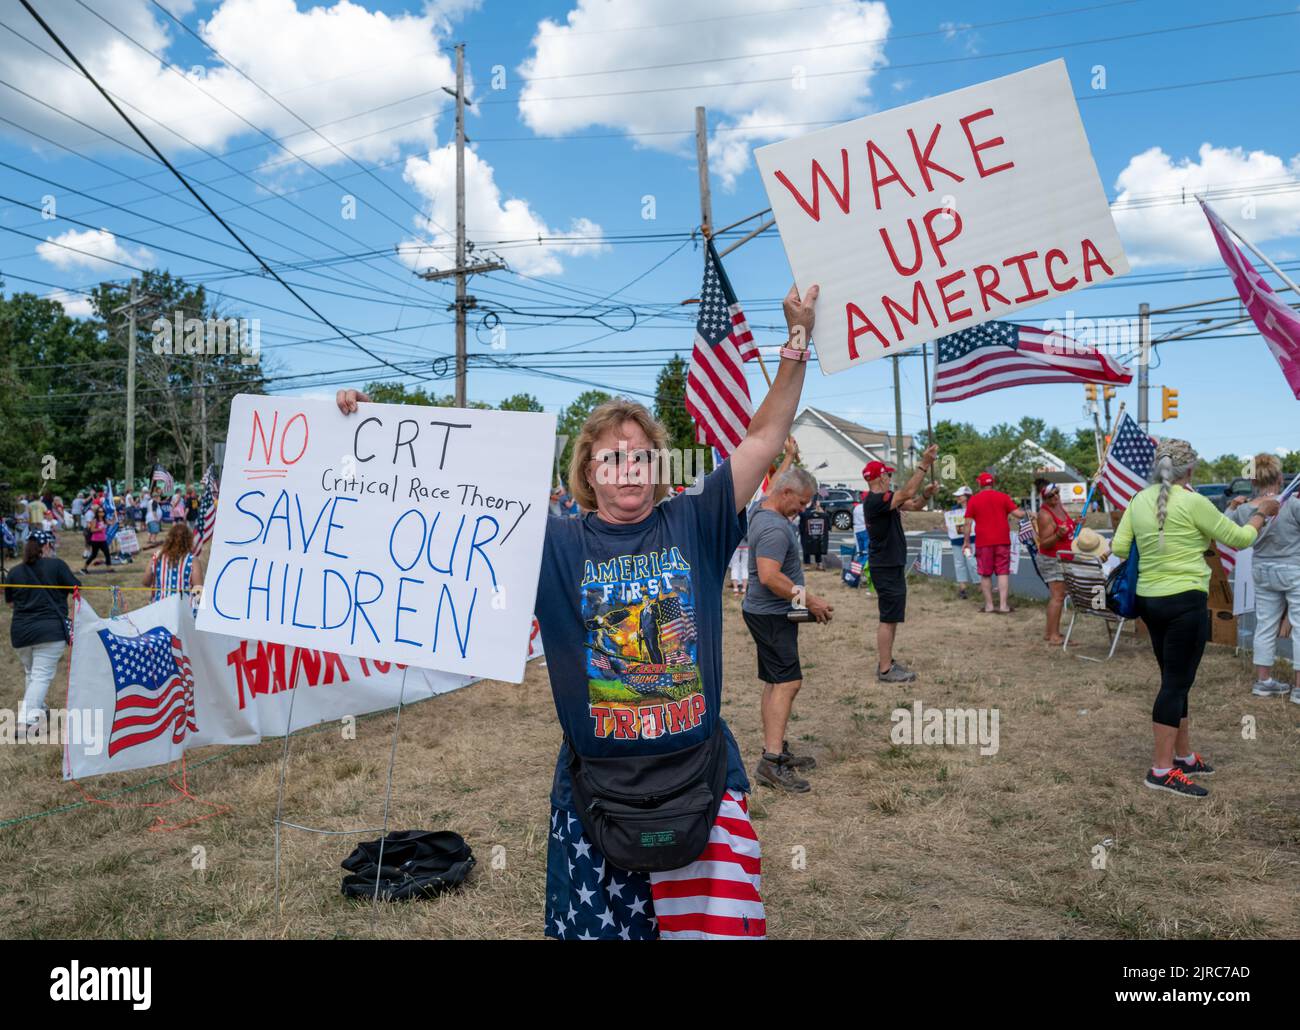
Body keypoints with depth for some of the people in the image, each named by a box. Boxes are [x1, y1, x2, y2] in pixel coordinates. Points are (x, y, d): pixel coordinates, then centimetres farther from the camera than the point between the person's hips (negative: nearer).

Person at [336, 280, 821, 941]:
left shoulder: (695, 525, -1)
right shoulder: (553, 545, -1)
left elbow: (766, 436, -1)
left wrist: (797, 346, -6)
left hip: (701, 779, 0)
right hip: (596, 786, 0)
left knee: (715, 924, 6)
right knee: (598, 926, 11)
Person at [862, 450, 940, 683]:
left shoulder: (885, 498, 11)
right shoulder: (874, 500, -20)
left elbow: (913, 505, 12)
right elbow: (907, 493, -29)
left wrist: (927, 494, -8)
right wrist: (924, 464, -26)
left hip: (892, 565, 11)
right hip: (886, 567, -11)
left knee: (891, 617, 17)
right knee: (889, 618, -7)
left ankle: (886, 661, 26)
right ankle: (885, 670, -2)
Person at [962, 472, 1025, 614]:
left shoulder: (973, 500, 0)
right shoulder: (1003, 497, 1)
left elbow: (968, 523, -2)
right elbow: (1018, 514, -2)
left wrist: (966, 541, 5)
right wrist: (1025, 513, 20)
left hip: (984, 542, -1)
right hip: (1002, 540, 1)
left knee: (985, 574, 8)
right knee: (1003, 572, 4)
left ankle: (989, 605, 12)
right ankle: (1003, 605, -1)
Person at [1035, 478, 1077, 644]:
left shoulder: (1059, 505, 5)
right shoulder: (1045, 515, -21)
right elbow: (1044, 543, -21)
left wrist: (1075, 524, 5)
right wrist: (1058, 535, -37)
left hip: (1063, 559, 9)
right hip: (1052, 560, -9)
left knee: (1057, 596, 10)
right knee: (1058, 596, -12)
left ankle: (1049, 632, 15)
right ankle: (1054, 635, -10)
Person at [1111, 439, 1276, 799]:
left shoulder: (1139, 501, 4)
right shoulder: (1193, 502, -12)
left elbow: (1119, 547, 3)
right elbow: (1239, 539, -2)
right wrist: (1261, 512, 15)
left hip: (1149, 600, 7)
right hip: (1185, 602, -7)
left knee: (1174, 679, 17)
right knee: (1177, 682, -2)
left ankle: (1184, 755, 29)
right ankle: (1162, 769, 0)